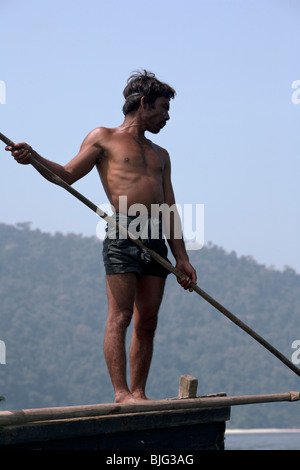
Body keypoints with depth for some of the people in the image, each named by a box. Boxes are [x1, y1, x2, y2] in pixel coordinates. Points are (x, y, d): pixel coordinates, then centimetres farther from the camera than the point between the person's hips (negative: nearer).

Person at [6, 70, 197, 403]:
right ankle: (121, 394, -15)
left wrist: (181, 257, 13)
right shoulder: (103, 138, 10)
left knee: (147, 322, 3)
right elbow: (68, 175, 6)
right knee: (120, 317, -12)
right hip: (123, 233, -6)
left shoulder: (160, 155, 25)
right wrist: (34, 158, -12)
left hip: (157, 238, 6)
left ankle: (138, 392, 6)